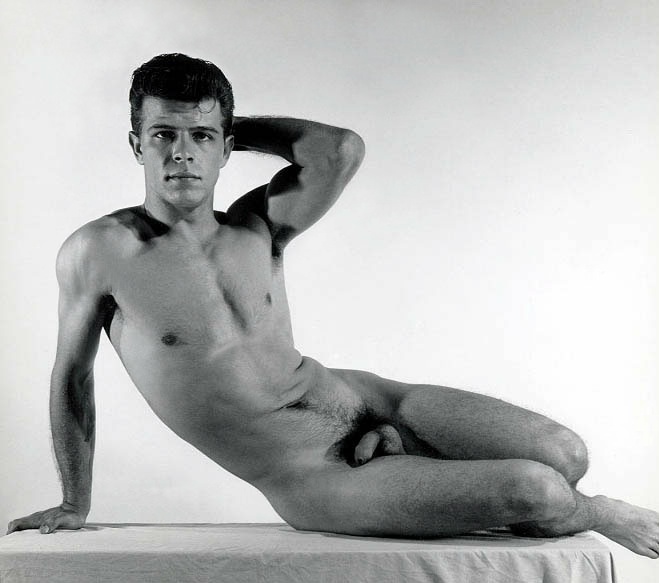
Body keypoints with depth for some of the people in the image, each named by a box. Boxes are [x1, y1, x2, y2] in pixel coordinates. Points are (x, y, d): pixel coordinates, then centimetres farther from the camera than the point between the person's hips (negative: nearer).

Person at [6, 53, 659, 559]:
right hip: (310, 482, -5)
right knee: (538, 493, -19)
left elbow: (341, 150, -15)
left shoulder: (258, 228, 1)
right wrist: (75, 502, 14)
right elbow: (72, 376, 5)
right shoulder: (99, 252, -9)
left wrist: (234, 127, -1)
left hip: (359, 399, 5)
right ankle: (601, 515, 16)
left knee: (565, 452, -8)